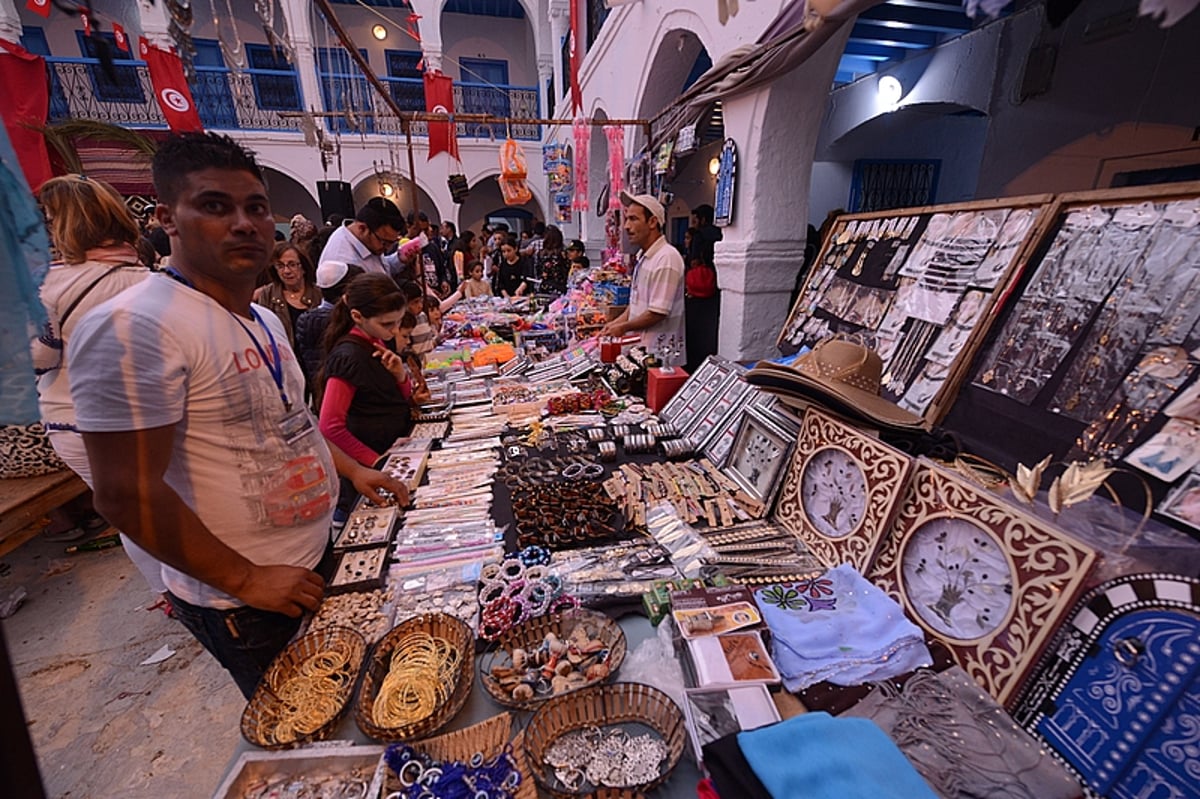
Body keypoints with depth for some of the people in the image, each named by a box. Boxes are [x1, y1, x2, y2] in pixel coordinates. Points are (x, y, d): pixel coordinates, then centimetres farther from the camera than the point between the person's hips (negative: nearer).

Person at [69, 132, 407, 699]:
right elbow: (127, 493, -25)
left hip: (316, 561, 8)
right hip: (239, 603, -7)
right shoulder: (130, 327, -23)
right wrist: (245, 579, -19)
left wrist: (351, 468, 9)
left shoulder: (264, 321, 6)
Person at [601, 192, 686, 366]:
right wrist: (615, 323, 8)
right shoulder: (643, 256, 13)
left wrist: (623, 328, -10)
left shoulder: (667, 258, -18)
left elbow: (658, 312, -22)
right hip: (642, 346, 9)